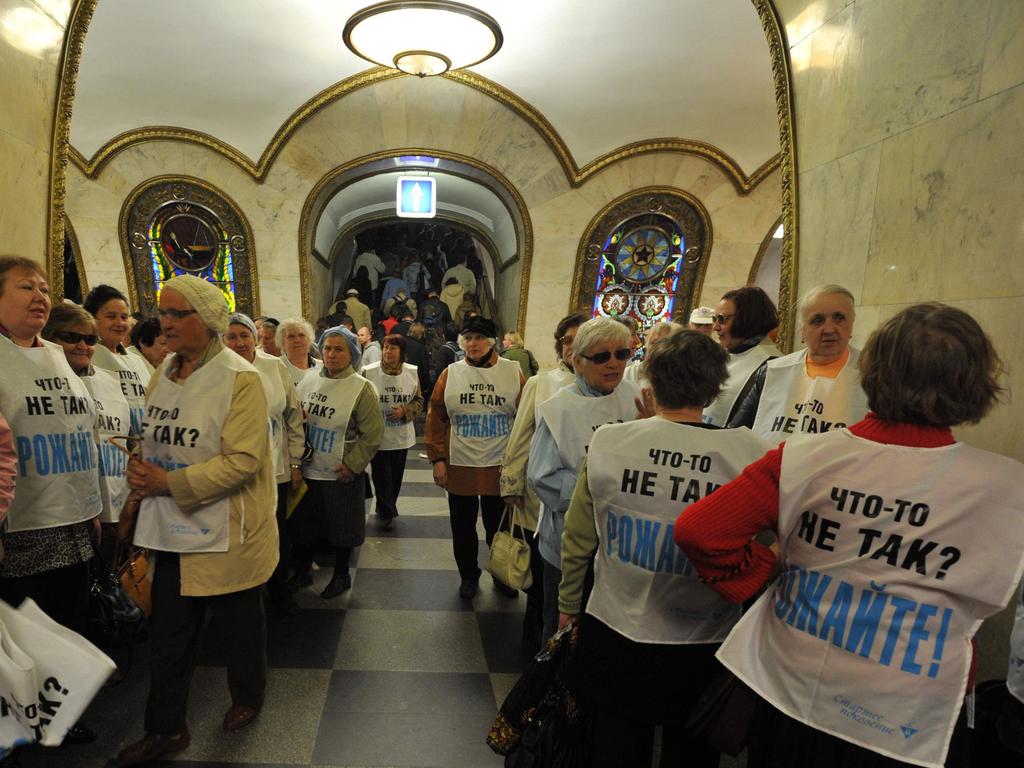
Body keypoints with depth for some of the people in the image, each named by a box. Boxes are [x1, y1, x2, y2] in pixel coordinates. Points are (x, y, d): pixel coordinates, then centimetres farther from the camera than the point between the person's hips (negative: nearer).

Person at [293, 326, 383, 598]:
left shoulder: (362, 388, -12)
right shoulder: (308, 381, 3)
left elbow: (373, 434, -12)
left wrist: (352, 465, -14)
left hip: (341, 474, -4)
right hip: (307, 470, 5)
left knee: (341, 527, 10)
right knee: (303, 524, 16)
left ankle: (341, 575, 30)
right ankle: (303, 571, 37)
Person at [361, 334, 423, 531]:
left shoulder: (412, 372, -2)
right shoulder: (369, 372, -10)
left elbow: (419, 400, 6)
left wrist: (405, 411, -13)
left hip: (402, 437, 3)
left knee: (396, 477, 15)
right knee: (382, 477, 2)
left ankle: (385, 510, 36)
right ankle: (387, 514, 20)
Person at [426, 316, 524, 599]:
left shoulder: (513, 372, -3)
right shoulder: (450, 374, 0)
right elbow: (436, 418, 2)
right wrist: (437, 459, -2)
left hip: (500, 468, -1)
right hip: (459, 466, 1)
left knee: (499, 526, 13)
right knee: (463, 527, 14)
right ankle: (468, 576, 36)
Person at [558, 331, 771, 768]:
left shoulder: (607, 442, -14)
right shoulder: (751, 454, -17)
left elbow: (577, 540, -3)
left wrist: (568, 605, 13)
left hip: (615, 638, 1)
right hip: (704, 649, 0)